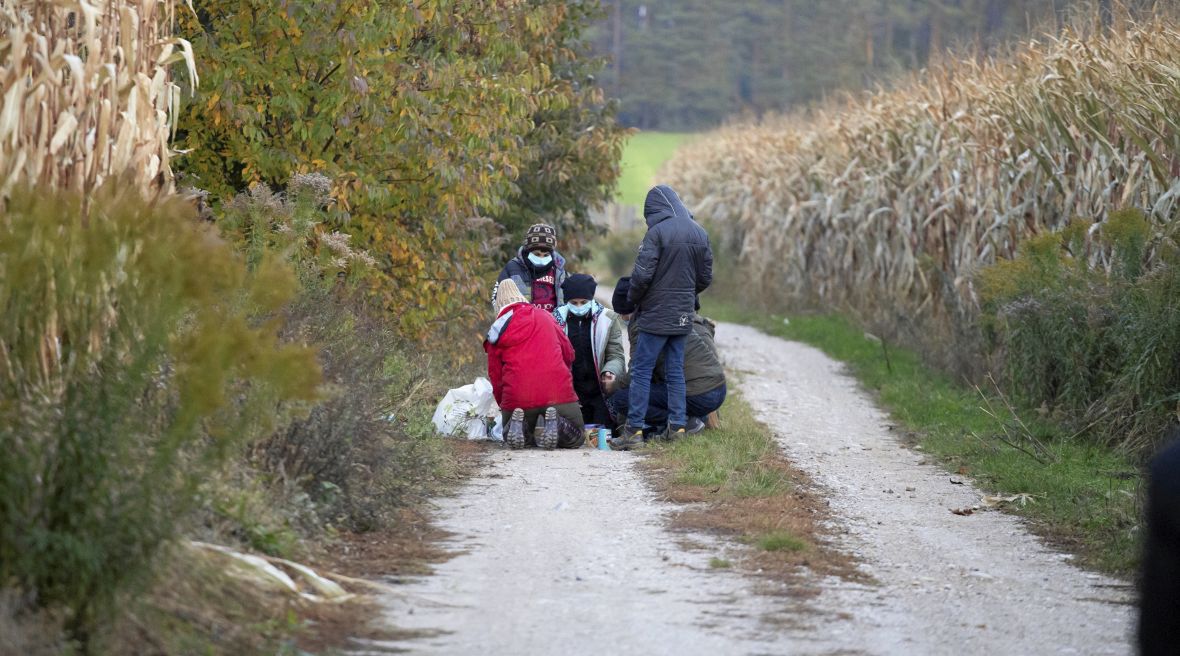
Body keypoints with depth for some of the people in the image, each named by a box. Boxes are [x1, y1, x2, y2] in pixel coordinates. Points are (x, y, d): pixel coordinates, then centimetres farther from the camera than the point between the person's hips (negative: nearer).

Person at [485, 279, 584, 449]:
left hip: (517, 396, 0)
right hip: (557, 391, 0)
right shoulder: (545, 317, 16)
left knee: (511, 439, 27)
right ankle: (555, 424, -18)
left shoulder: (496, 331, 12)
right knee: (576, 438, 16)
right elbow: (568, 354, 21)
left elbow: (495, 376, 14)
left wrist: (503, 404, 29)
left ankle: (518, 424, -10)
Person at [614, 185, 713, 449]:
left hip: (656, 315, -7)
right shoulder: (700, 234, 9)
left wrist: (633, 299, -1)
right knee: (675, 372, 13)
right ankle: (677, 426, 11)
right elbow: (706, 277, 13)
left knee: (641, 371, -3)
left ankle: (634, 429, -6)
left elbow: (642, 274, -17)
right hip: (683, 317, 7)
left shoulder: (658, 232, -13)